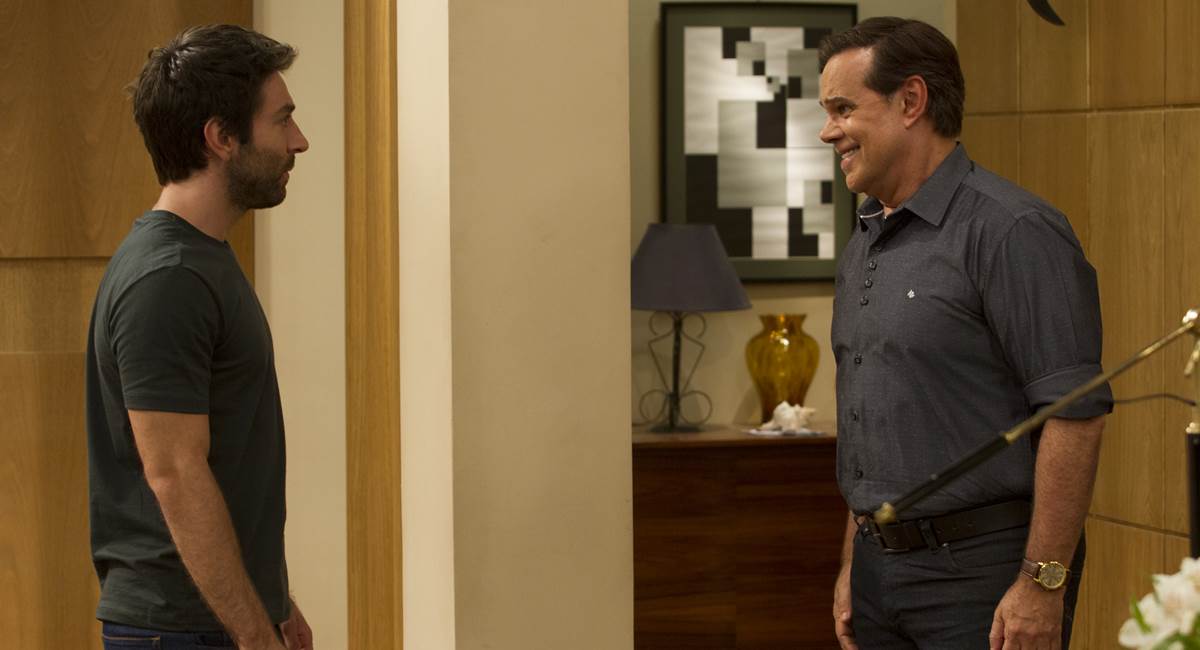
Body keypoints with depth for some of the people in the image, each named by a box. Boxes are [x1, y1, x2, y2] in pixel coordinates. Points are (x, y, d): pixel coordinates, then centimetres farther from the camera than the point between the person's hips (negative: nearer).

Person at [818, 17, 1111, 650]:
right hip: (881, 564, 8)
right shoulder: (863, 244, 15)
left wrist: (1042, 583, -21)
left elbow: (1076, 414, -18)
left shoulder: (1011, 231, -13)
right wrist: (853, 565, 18)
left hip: (982, 573, -8)